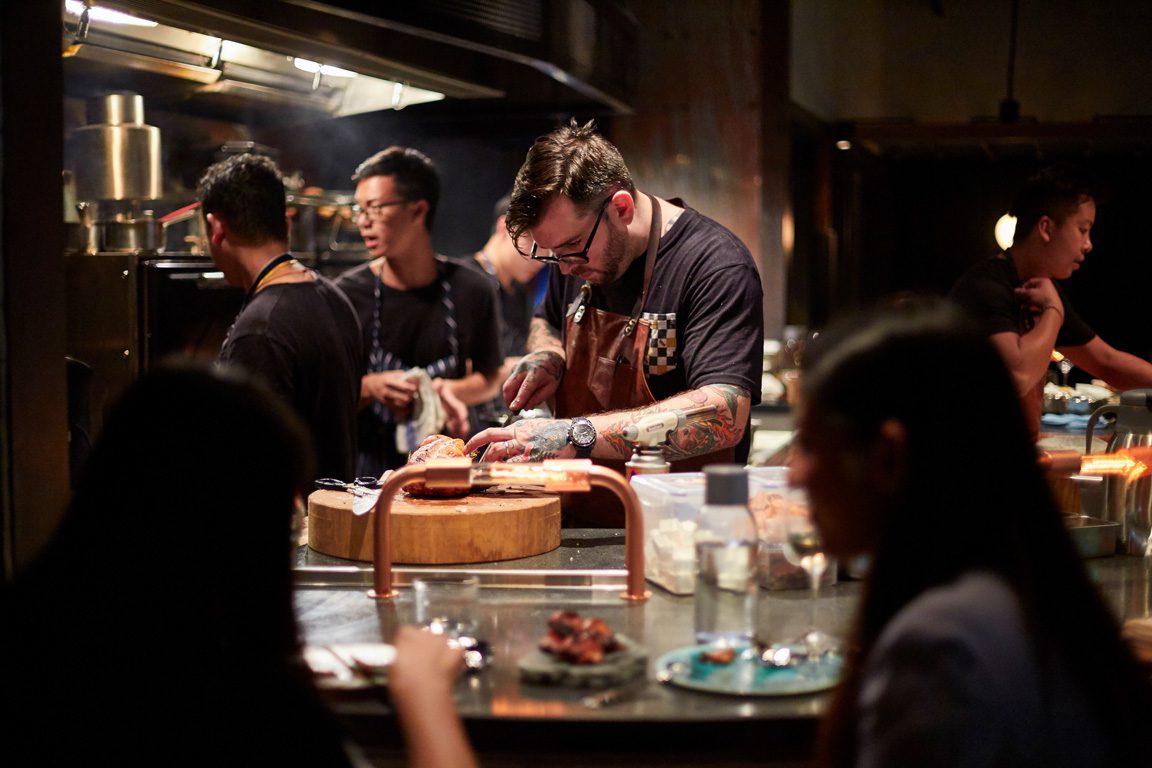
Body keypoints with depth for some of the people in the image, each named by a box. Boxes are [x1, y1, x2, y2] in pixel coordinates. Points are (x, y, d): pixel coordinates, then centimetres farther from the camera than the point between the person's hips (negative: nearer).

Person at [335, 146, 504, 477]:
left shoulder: (470, 290, 1)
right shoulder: (346, 292, -4)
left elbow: (488, 379, 14)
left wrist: (451, 390, -6)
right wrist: (371, 388, -17)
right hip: (366, 469, -1)